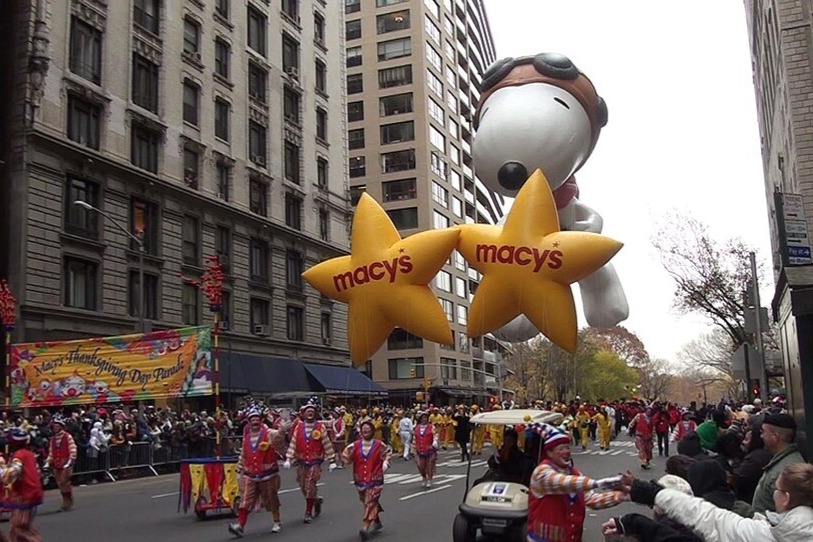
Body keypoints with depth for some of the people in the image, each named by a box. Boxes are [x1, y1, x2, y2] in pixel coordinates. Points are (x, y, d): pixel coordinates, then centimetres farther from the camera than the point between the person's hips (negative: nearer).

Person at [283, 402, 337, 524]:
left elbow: (327, 445, -2)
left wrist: (332, 461, -3)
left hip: (315, 463, -3)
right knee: (304, 488, 10)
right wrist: (288, 459, -9)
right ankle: (317, 500, 37)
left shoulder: (320, 427, -3)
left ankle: (308, 512, 4)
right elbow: (293, 444, 0)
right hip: (301, 463, 3)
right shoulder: (298, 427, 3)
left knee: (310, 487, -8)